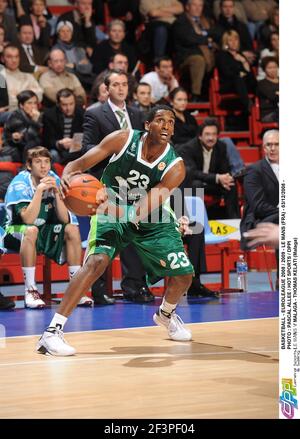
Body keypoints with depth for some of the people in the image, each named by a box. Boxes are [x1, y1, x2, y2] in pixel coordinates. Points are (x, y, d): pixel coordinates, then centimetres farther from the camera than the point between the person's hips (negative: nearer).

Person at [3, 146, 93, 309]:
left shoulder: (54, 180, -5)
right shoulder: (20, 184, -19)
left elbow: (64, 219, -11)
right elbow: (28, 220, -31)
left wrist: (56, 193, -23)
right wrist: (39, 190, -33)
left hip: (44, 233, 5)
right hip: (16, 232, -5)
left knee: (72, 229, -16)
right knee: (31, 231, -37)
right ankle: (30, 291, -32)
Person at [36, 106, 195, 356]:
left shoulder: (175, 167, -20)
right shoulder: (124, 139, -20)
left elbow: (143, 211, -30)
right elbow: (81, 163, -19)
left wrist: (118, 210, -50)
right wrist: (68, 175, -43)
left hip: (150, 219, 3)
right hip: (111, 212, -3)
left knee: (183, 275, -2)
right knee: (97, 261, -29)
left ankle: (166, 314, 36)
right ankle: (52, 332, -29)